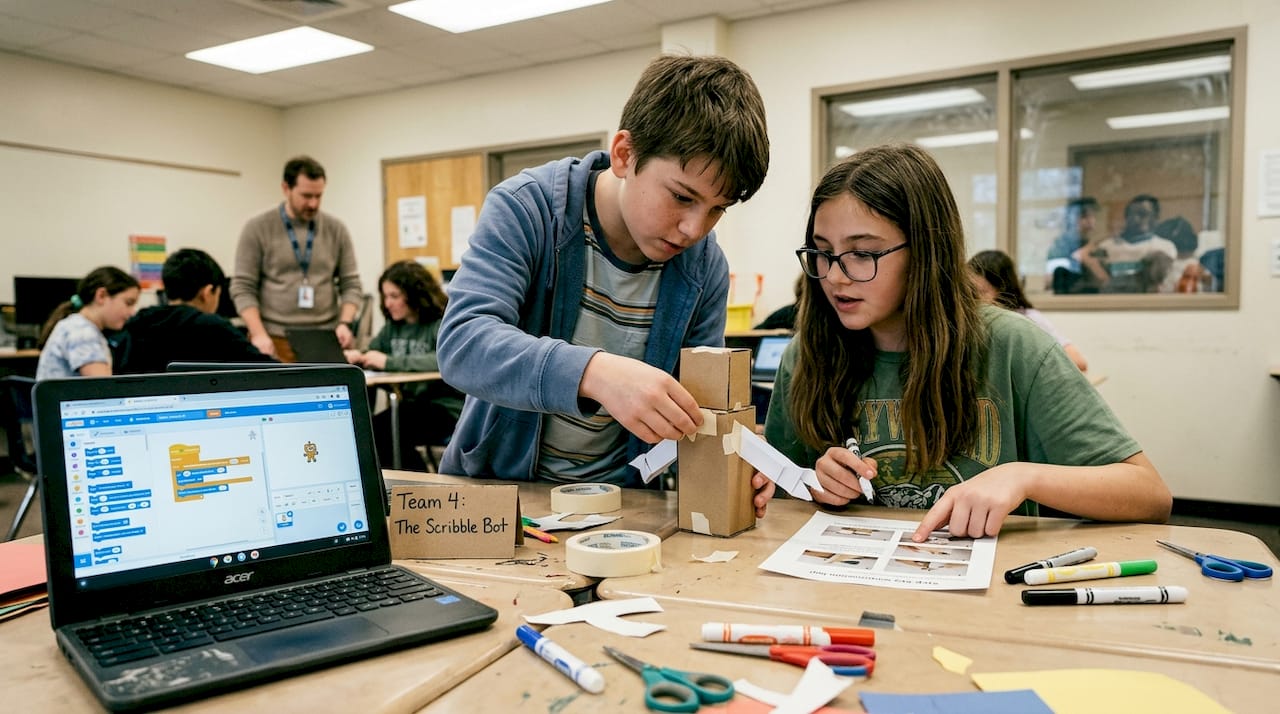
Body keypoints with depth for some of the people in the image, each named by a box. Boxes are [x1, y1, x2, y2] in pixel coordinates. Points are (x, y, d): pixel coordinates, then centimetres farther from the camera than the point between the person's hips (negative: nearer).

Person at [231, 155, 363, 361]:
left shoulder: (336, 230, 7)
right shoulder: (258, 229, 1)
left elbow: (350, 284, 7)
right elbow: (243, 289, -2)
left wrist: (344, 323, -10)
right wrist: (259, 334, -15)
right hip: (275, 341, -2)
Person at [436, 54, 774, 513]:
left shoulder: (705, 267, -5)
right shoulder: (527, 208, -15)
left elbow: (695, 404, 3)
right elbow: (462, 344, -28)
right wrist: (595, 372, -43)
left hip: (616, 498, 4)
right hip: (495, 479, -3)